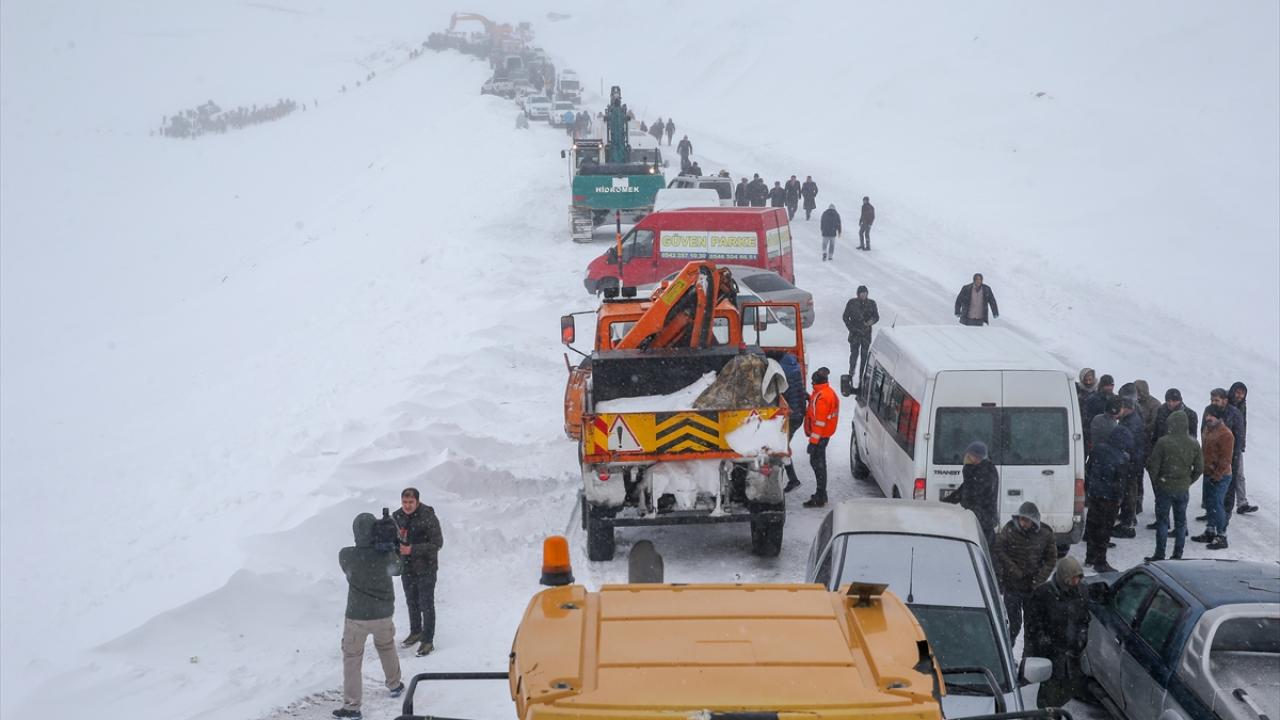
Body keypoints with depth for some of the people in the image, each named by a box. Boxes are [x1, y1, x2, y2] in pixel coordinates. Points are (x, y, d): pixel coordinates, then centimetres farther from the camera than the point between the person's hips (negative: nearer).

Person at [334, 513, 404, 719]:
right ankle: (394, 685, 47)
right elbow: (397, 569, 5)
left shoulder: (345, 556, -19)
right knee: (386, 647, 29)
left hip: (356, 616, -2)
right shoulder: (387, 555, -17)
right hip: (383, 614, 2)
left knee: (352, 659, 9)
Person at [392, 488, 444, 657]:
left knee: (426, 605, 2)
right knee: (411, 603, 21)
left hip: (425, 569, -6)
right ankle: (415, 632, 40)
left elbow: (437, 543, -21)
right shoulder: (397, 517, -2)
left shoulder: (428, 518, -20)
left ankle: (428, 640, 14)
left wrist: (412, 549, -27)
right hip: (406, 568, 6)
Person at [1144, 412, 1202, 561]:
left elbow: (1153, 465, -12)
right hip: (1183, 489, 3)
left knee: (1162, 521, 6)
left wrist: (1155, 482, 3)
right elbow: (1199, 468, 4)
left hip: (1165, 487, -3)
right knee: (1181, 521, 13)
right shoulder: (1194, 444, -3)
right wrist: (1188, 482, 15)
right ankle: (1178, 555, 18)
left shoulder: (1163, 442, -17)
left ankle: (1159, 555, 7)